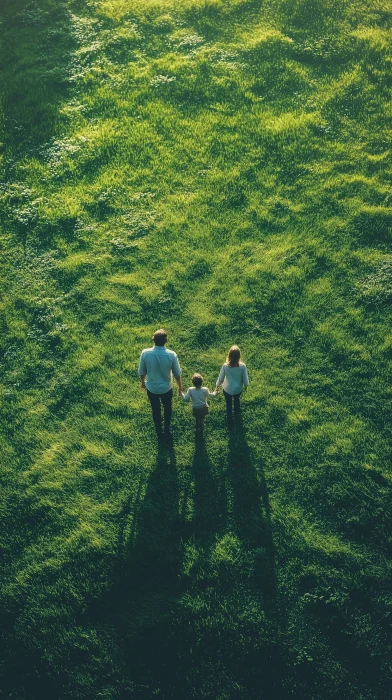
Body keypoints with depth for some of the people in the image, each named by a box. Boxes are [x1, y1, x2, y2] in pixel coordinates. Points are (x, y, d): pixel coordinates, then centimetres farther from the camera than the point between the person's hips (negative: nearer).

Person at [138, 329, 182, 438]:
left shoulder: (145, 353, -23)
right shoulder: (171, 355, -24)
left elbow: (141, 371, -8)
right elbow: (177, 373, -11)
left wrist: (142, 382, 14)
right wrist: (180, 387, 8)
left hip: (151, 388, 1)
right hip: (166, 388, -1)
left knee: (155, 410, 26)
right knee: (167, 408, 29)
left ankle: (159, 431, 45)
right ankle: (167, 430, 45)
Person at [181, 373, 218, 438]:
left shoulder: (190, 390, -29)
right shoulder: (205, 390, -25)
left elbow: (185, 399, -17)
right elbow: (210, 395, -4)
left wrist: (181, 393, 2)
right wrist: (215, 392, 18)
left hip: (195, 410, 0)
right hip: (204, 408, 0)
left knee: (197, 420, 28)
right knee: (202, 420, 24)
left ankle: (197, 432, 47)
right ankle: (201, 434, 34)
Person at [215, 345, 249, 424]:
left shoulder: (225, 366, -30)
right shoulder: (242, 366, -30)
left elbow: (221, 378, -14)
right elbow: (245, 380, -16)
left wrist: (217, 385, 8)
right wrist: (245, 385, 8)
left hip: (227, 389, -1)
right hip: (238, 389, 1)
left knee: (229, 404, 26)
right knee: (236, 400, 35)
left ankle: (230, 420, 46)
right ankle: (236, 412, 63)